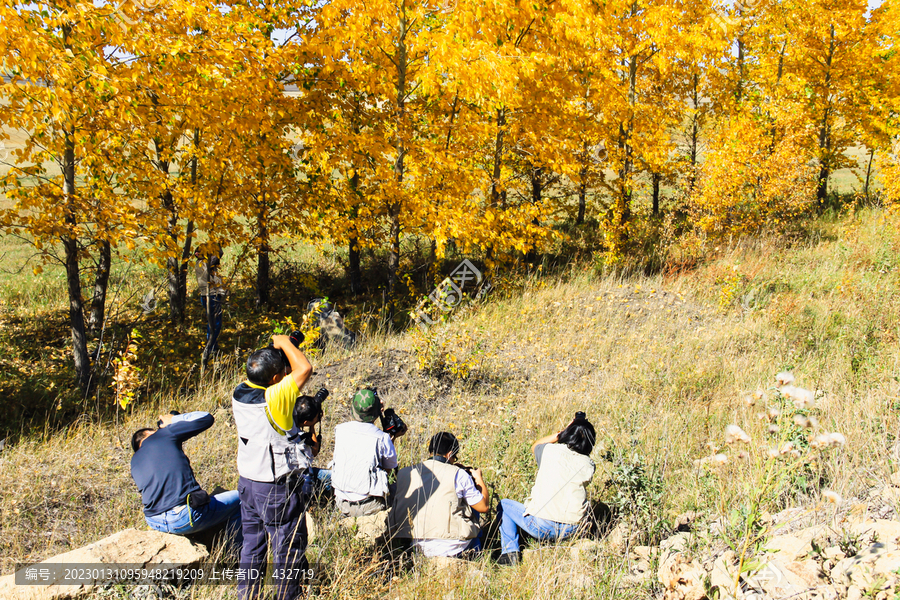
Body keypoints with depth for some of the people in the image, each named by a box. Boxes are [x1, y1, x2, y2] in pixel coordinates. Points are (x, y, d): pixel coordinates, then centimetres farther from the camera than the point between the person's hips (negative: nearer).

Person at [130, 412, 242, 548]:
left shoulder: (134, 461, 18)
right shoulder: (164, 434, 2)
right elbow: (206, 418, 6)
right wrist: (174, 419, 20)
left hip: (154, 524, 7)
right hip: (185, 518, -7)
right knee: (239, 499, 15)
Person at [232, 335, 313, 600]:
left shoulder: (239, 393, -3)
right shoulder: (274, 398, -26)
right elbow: (304, 368, -23)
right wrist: (285, 343, -10)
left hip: (247, 482, 8)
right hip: (278, 488, -8)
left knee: (252, 546, 19)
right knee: (289, 548, 8)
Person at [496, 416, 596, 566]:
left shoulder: (550, 451, -9)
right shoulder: (588, 465, -4)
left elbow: (535, 447, 15)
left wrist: (560, 433, 17)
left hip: (540, 526, -3)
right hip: (570, 530, 4)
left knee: (504, 504, 21)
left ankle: (510, 552, 11)